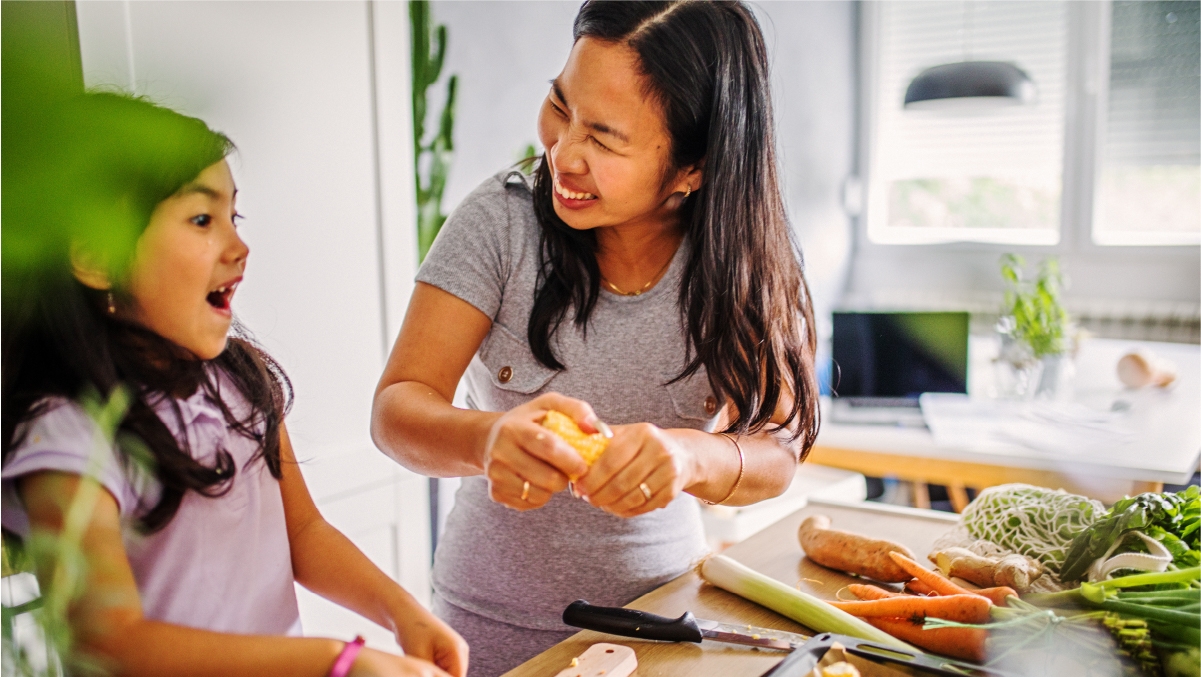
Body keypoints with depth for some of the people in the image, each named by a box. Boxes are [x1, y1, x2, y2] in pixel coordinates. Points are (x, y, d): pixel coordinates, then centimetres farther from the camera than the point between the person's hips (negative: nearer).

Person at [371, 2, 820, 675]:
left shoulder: (750, 261, -13)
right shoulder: (505, 219, -17)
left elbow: (777, 455, -16)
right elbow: (396, 408, -19)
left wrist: (689, 457, -38)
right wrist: (489, 438, -41)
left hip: (664, 610, 2)